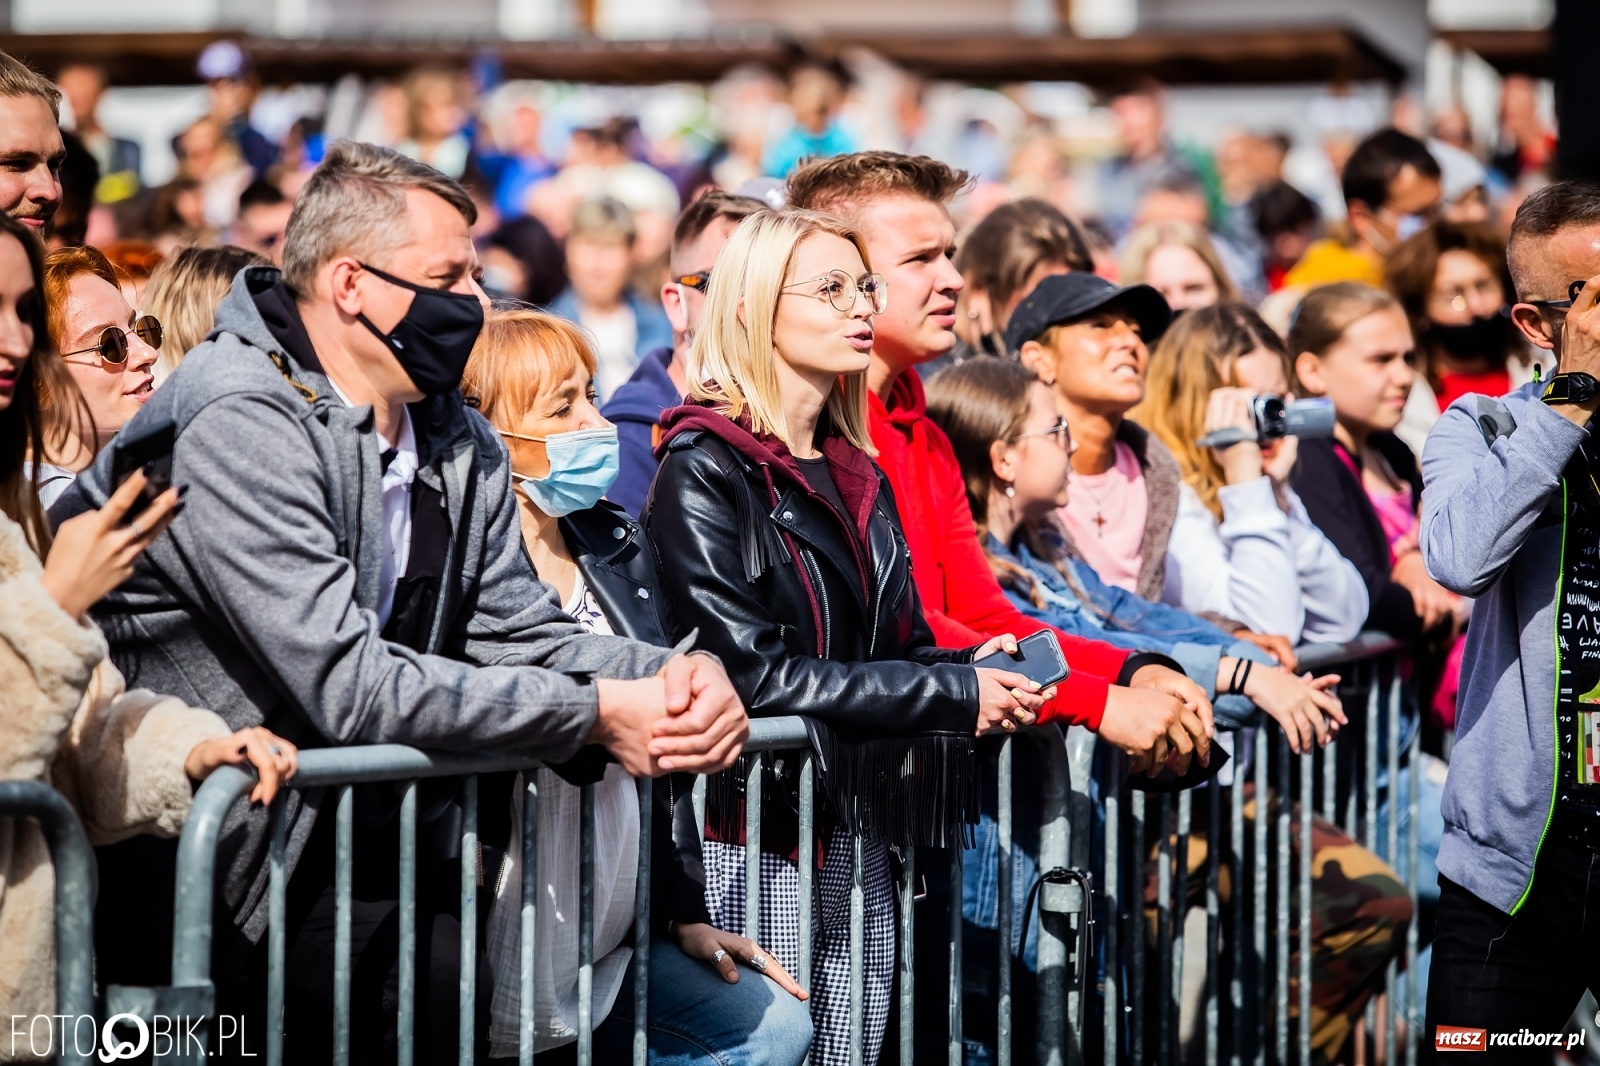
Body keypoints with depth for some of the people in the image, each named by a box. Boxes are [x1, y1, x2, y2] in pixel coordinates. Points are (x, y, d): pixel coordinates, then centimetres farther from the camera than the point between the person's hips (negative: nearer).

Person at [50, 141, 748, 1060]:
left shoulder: (462, 446, 10)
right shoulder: (239, 426, -17)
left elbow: (523, 636, 10)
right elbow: (346, 685, -23)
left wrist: (674, 676, -10)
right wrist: (595, 714, -20)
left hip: (361, 839, 7)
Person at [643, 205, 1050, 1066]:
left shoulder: (857, 476, 16)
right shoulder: (705, 471, -9)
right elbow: (748, 669, -18)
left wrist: (973, 674, -7)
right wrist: (952, 694, -16)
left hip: (856, 829, 7)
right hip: (754, 838, -7)